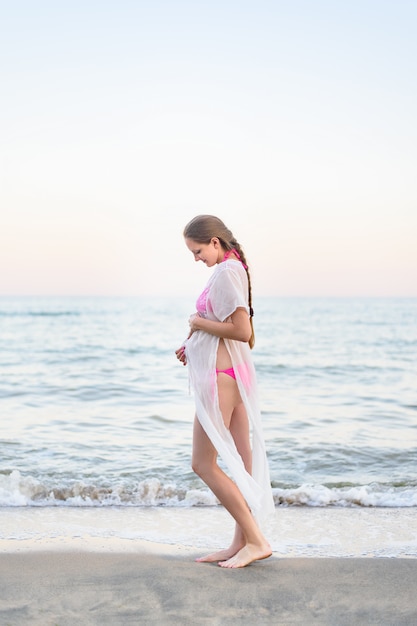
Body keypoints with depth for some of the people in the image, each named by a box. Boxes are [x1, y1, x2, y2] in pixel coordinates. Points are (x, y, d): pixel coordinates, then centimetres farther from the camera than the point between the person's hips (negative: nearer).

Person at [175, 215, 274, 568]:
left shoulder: (225, 272, -15)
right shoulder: (234, 269, 14)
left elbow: (242, 331, -23)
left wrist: (198, 322, -11)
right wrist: (194, 346, 10)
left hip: (221, 377, -10)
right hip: (237, 373, 10)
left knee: (204, 464, -2)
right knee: (242, 466, 11)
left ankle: (256, 540, -1)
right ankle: (242, 543, 19)